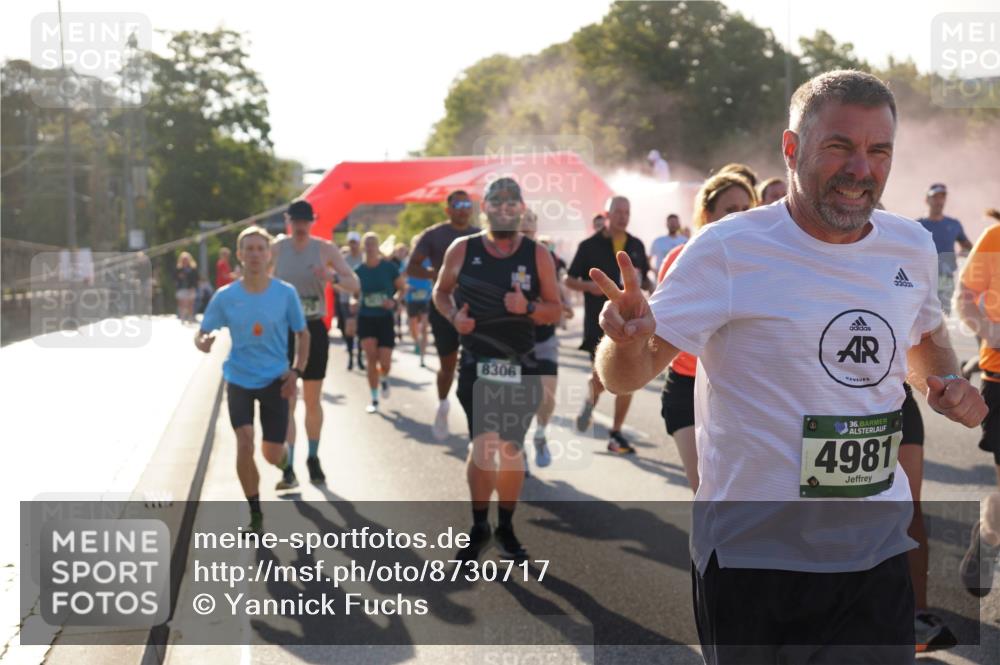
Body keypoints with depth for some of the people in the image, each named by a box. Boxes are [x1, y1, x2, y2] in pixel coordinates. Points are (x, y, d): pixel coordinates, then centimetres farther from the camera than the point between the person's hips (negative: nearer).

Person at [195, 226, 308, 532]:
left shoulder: (285, 293, -8)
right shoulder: (225, 296, -7)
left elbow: (302, 334, 4)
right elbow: (201, 334, -1)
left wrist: (296, 371, -7)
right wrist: (202, 342, -25)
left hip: (275, 380, 0)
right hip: (238, 380, 0)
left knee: (272, 453, -1)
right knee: (244, 444, -16)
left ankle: (285, 464, 40)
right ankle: (255, 513, 1)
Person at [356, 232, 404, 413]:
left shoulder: (389, 267, -4)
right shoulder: (359, 271, 1)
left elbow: (402, 289, 0)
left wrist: (394, 302, -16)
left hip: (386, 318, -1)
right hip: (366, 318, 1)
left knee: (385, 362, -5)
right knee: (371, 358, -9)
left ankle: (384, 379, 34)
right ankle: (374, 400, 3)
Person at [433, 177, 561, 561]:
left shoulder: (538, 255, -2)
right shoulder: (463, 250, -1)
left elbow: (554, 311, 1)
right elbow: (441, 291, 12)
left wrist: (528, 308, -19)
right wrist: (453, 316, -8)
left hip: (521, 367, 1)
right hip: (477, 364, -1)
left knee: (511, 448, 8)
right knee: (483, 446, -7)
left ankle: (506, 528, 23)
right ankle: (479, 526, 12)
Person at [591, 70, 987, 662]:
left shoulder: (912, 247, 3)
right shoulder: (728, 251, -13)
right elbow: (627, 376, -14)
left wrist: (948, 382, 2)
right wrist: (629, 341, -36)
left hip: (880, 550, 5)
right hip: (754, 556, -4)